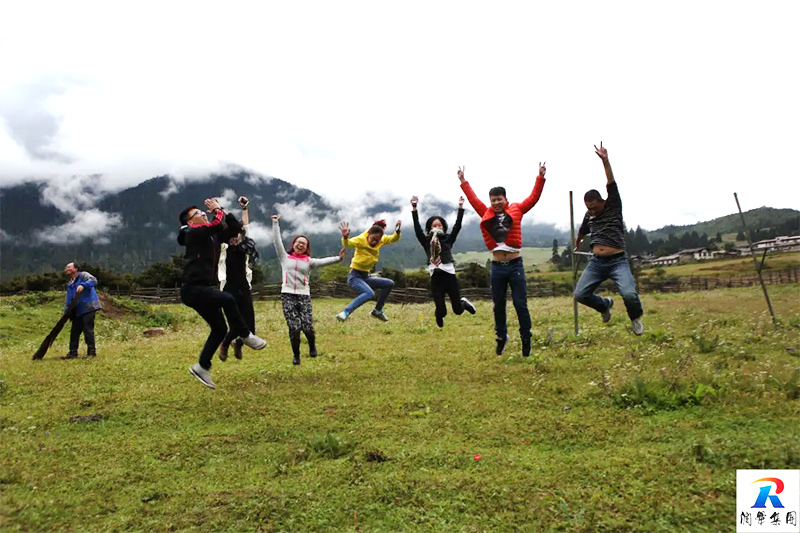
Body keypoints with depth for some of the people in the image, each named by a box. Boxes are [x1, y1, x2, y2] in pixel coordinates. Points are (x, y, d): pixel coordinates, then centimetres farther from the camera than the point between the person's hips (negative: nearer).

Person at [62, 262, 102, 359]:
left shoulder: (83, 275, 2)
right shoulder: (69, 285, 24)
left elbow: (93, 280, -18)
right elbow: (68, 301, 25)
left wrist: (83, 285, -32)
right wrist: (66, 313, 13)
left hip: (88, 308, -8)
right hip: (77, 311, 8)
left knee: (88, 330, -9)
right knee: (74, 332, 9)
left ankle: (92, 352, -4)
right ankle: (73, 353, 18)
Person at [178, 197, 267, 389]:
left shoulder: (207, 235, 18)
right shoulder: (194, 233, -8)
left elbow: (223, 227, 33)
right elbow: (217, 225, -21)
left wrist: (216, 210, 22)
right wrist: (218, 210, -4)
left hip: (202, 289, 10)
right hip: (193, 289, -10)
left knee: (220, 329, 8)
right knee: (228, 299, -32)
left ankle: (202, 367, 20)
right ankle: (246, 336, -16)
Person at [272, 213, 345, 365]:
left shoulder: (309, 261, 12)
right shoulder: (285, 257, 14)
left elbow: (323, 261, -4)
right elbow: (277, 241, 12)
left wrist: (338, 258, -19)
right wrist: (275, 223, 12)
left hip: (304, 296, 0)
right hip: (287, 296, 0)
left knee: (307, 327, -8)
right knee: (294, 328, -9)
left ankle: (312, 347, 26)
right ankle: (296, 355, 14)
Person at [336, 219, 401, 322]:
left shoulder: (381, 240, 1)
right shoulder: (361, 240, -18)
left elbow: (394, 238, 9)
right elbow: (347, 243, -34)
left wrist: (397, 232, -14)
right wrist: (345, 237, -57)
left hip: (365, 276, 8)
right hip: (355, 276, -8)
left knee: (389, 284, 11)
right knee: (370, 293, -33)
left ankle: (377, 311, 19)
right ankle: (345, 313, -35)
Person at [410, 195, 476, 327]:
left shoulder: (448, 239, 8)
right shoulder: (426, 242, 8)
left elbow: (457, 226, 0)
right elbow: (417, 228, 0)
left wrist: (460, 207, -5)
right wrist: (414, 208, -7)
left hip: (449, 276, 0)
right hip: (436, 278, 0)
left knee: (458, 310, 5)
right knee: (442, 311, -4)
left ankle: (463, 302, 43)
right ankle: (438, 315, 35)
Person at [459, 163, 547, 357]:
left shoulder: (516, 210, 3)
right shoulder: (486, 214, 7)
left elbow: (533, 198, 1)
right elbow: (473, 199, 16)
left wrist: (540, 178, -4)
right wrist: (463, 181, 21)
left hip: (515, 265, -2)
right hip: (497, 266, 2)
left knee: (520, 305, 3)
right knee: (498, 306, 12)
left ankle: (526, 340, 16)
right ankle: (501, 337, 28)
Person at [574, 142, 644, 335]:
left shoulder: (614, 207, 0)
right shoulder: (589, 215, 13)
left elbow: (611, 185, -15)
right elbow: (583, 230, 35)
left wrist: (605, 161, -27)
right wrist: (577, 241, 54)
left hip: (617, 261, -5)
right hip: (596, 262, 5)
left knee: (629, 294, -25)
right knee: (580, 294, -4)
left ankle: (635, 317, 10)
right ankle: (605, 305, 29)